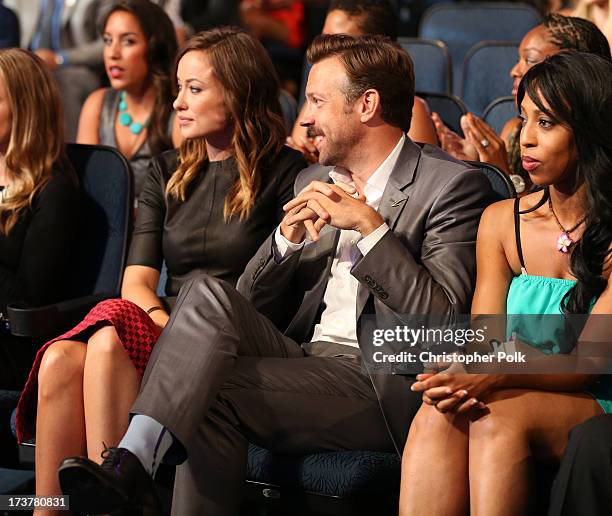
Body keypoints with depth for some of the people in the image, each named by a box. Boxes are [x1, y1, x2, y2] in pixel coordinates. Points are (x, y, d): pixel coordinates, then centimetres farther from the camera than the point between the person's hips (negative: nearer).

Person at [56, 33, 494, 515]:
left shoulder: (454, 185, -2)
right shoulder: (314, 182, 19)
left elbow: (444, 322, -13)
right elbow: (252, 306, 16)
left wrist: (369, 226, -16)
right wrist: (288, 237, -3)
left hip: (381, 382, -6)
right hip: (302, 358, 6)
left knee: (211, 394, -28)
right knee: (208, 292, -22)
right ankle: (132, 461, -30)